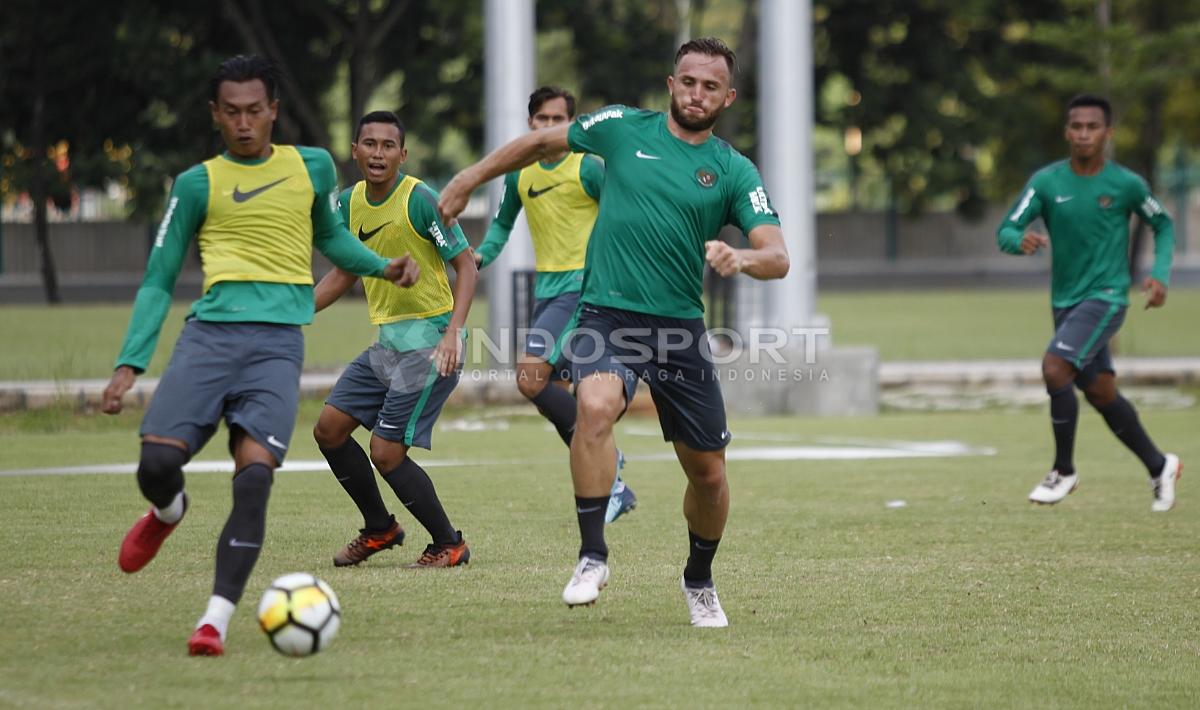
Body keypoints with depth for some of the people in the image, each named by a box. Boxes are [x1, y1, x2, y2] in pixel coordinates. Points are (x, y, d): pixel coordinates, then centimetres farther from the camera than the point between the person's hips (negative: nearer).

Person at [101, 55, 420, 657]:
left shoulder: (312, 168, 14)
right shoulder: (197, 184, 10)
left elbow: (331, 237, 33)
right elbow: (158, 282, 13)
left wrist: (385, 267, 13)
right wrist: (128, 364, 4)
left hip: (279, 342, 0)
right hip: (210, 335, 0)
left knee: (254, 477, -19)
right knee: (156, 463, -15)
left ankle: (216, 619, -19)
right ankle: (168, 511, 24)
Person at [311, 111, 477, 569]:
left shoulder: (420, 200, -16)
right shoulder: (351, 202, 6)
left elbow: (465, 265, -14)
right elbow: (344, 273, 19)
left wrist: (453, 332, -25)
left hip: (430, 342, -8)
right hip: (387, 341, 8)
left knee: (386, 453, -13)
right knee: (329, 429, 6)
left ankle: (449, 544, 5)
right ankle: (379, 529, 24)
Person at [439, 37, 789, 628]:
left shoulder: (734, 171, 3)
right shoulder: (623, 128, 4)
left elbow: (777, 258, -5)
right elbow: (544, 141, 20)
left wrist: (742, 259, -27)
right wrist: (472, 177, 22)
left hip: (680, 329, 2)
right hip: (606, 316, -2)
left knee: (708, 472, 8)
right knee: (595, 407, -33)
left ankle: (699, 583, 35)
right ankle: (592, 557, -24)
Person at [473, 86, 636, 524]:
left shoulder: (588, 167, -9)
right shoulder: (519, 174, 10)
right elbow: (503, 223, 25)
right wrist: (481, 255, 6)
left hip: (583, 286, -8)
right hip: (546, 288, 8)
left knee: (530, 377, -21)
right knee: (555, 393, 8)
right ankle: (611, 487, 20)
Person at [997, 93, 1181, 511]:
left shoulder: (1126, 185, -7)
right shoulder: (1046, 182, -3)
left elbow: (1163, 226, 9)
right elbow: (1005, 232, -6)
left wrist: (1160, 274, -5)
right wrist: (1021, 240, -30)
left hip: (1106, 298, -5)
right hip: (1064, 301, 5)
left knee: (1055, 368, -22)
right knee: (1101, 394, 11)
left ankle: (1064, 471, -7)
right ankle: (1160, 467, 30)